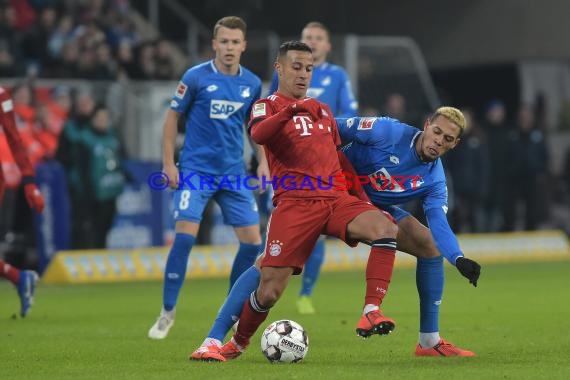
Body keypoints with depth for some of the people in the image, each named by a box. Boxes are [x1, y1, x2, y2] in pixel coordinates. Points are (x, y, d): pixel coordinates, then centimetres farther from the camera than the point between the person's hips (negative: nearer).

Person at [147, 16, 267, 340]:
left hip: (233, 173, 4)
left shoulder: (252, 83, 3)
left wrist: (263, 161, 7)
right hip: (196, 169, -4)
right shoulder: (196, 77, -8)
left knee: (253, 241, -1)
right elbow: (173, 117, 1)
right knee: (185, 236, -17)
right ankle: (168, 313, -4)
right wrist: (168, 163, -4)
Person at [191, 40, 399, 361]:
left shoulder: (322, 110, 24)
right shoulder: (268, 106, 7)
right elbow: (257, 134, -17)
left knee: (386, 227, -25)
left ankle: (371, 314, -27)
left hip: (336, 198, 4)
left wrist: (361, 193, 27)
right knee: (270, 289, -9)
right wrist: (291, 110, -33)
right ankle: (237, 343, 19)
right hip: (295, 202, -4)